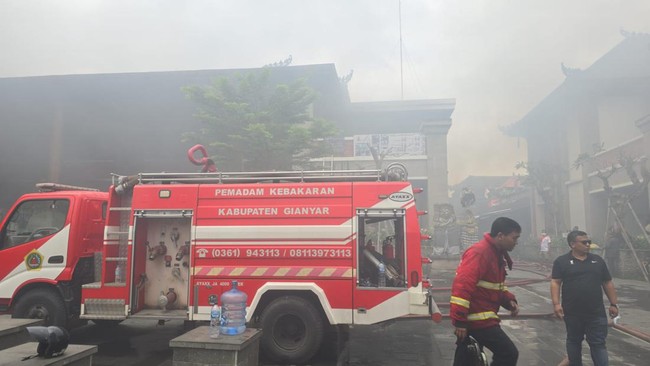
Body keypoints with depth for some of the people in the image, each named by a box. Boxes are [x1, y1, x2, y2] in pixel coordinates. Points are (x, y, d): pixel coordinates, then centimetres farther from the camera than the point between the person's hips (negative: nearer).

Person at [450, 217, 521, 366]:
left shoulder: (497, 254, 12)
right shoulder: (479, 252, -20)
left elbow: (496, 285, 25)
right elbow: (462, 286, -27)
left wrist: (509, 300, 5)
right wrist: (459, 320, -28)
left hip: (482, 317, 10)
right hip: (476, 318, -10)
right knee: (508, 354, -8)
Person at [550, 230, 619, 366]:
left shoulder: (597, 260, 8)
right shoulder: (561, 261, -3)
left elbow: (607, 283, 13)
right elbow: (555, 283, -7)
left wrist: (614, 304, 10)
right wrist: (556, 304, -16)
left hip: (596, 313, 2)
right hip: (572, 312, -2)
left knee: (598, 343, 3)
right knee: (574, 341, 13)